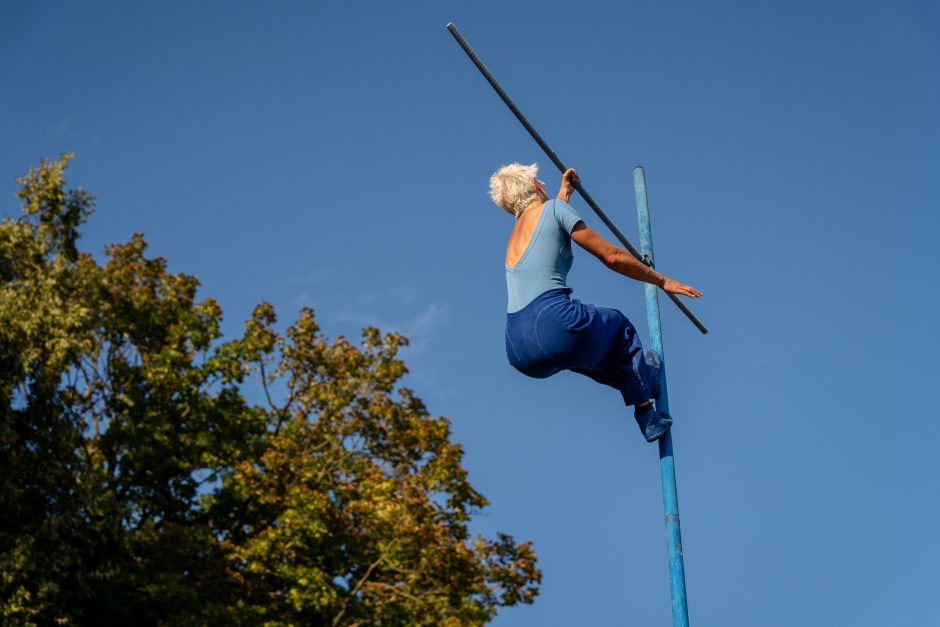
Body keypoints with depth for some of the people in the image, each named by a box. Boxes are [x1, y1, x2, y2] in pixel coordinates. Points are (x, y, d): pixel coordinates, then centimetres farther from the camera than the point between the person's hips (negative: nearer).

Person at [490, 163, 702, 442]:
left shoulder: (514, 233, 24)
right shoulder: (552, 208, 5)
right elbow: (612, 257, 4)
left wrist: (565, 191, 61)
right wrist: (661, 281, 14)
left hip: (518, 352, 7)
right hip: (553, 327, -6)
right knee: (619, 328, 24)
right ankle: (647, 415, 30)